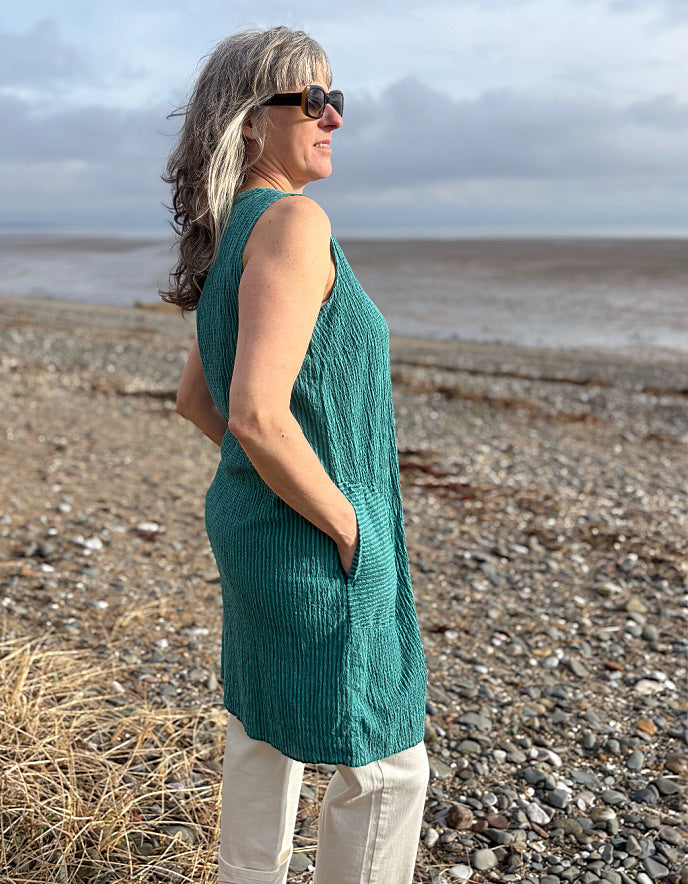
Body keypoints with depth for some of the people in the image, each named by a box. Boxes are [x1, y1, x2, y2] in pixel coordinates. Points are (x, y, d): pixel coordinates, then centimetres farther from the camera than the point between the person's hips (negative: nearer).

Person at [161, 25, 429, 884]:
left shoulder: (229, 235, 8)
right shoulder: (292, 221, -21)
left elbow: (195, 398, 16)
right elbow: (258, 413, -31)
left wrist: (280, 482, 16)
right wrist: (345, 524, -18)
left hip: (248, 521, 10)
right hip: (311, 551, -9)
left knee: (262, 732, 24)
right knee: (385, 764, 8)